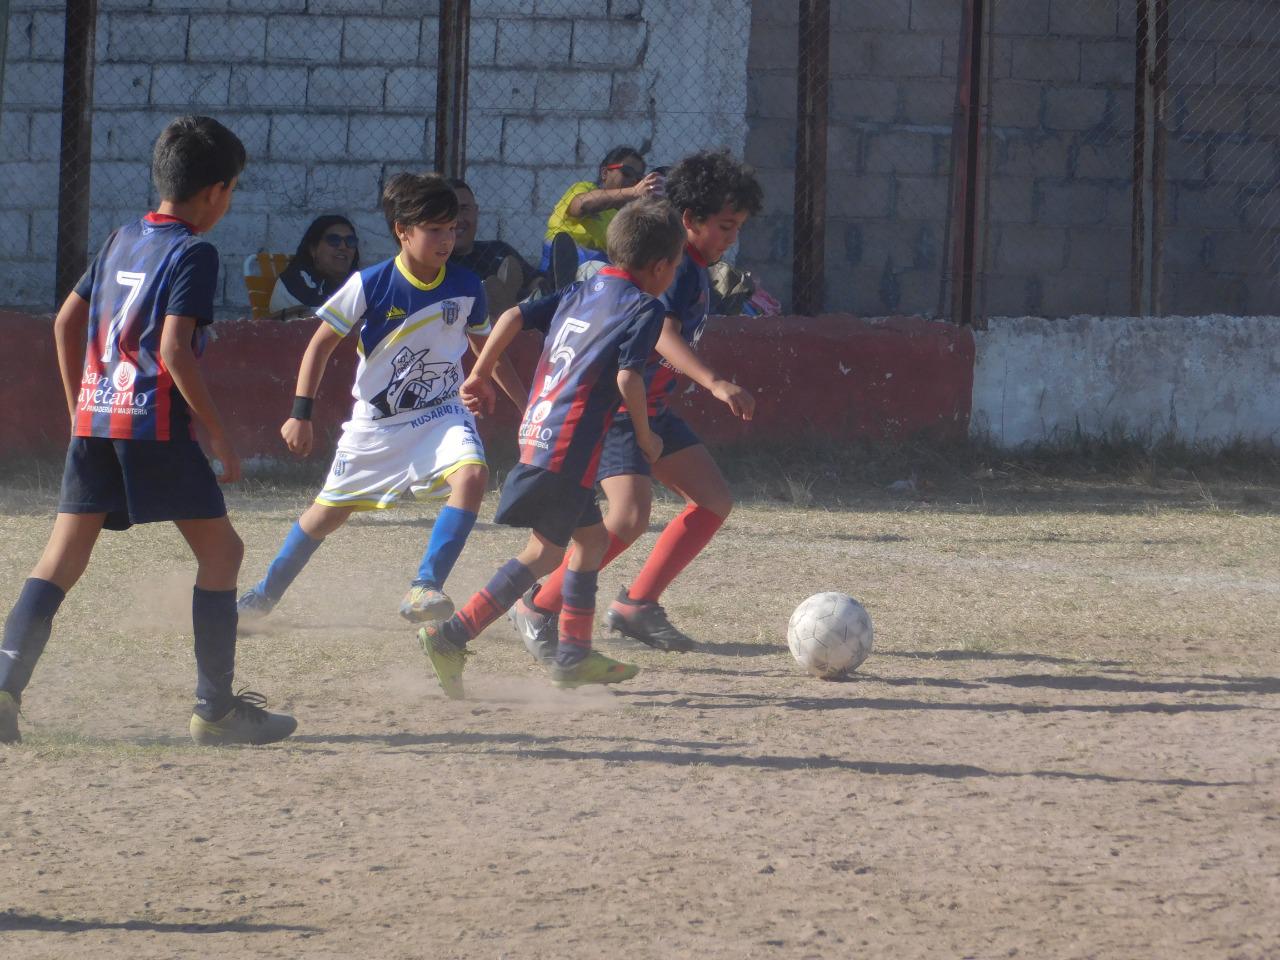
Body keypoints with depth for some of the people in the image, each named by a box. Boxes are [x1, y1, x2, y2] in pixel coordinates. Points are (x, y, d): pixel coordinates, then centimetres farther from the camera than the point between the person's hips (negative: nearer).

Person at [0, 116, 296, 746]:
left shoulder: (122, 240, 15)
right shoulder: (193, 253, -8)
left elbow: (67, 321, 21)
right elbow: (175, 349, -17)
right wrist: (217, 432, -12)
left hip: (94, 416, 7)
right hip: (155, 422, -7)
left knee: (63, 557, 4)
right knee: (219, 550, 5)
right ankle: (215, 709, 4)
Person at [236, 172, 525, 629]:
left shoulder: (466, 287, -7)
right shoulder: (370, 285, -16)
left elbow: (488, 351, 10)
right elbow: (321, 343, -7)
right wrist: (300, 414, -12)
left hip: (441, 414, 1)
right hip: (375, 421, -1)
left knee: (472, 473, -29)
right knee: (330, 510, 11)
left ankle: (425, 589, -27)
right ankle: (265, 594, 34)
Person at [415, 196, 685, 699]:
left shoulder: (581, 293, 18)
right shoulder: (644, 308, -4)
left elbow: (514, 316, 12)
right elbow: (627, 377, -15)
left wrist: (480, 376, 20)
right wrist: (645, 435, -1)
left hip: (537, 427, 9)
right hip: (571, 440, -9)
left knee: (591, 534, 21)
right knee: (545, 550, -8)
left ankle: (573, 654, 21)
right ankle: (453, 636, -16)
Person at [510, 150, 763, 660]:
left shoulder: (691, 267, 11)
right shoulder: (672, 265, -20)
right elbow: (661, 334, -36)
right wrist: (714, 383, -49)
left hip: (651, 407, 10)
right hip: (614, 404, -10)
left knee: (715, 500, 7)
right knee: (630, 515, -23)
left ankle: (636, 604, 9)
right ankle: (539, 608, -8)